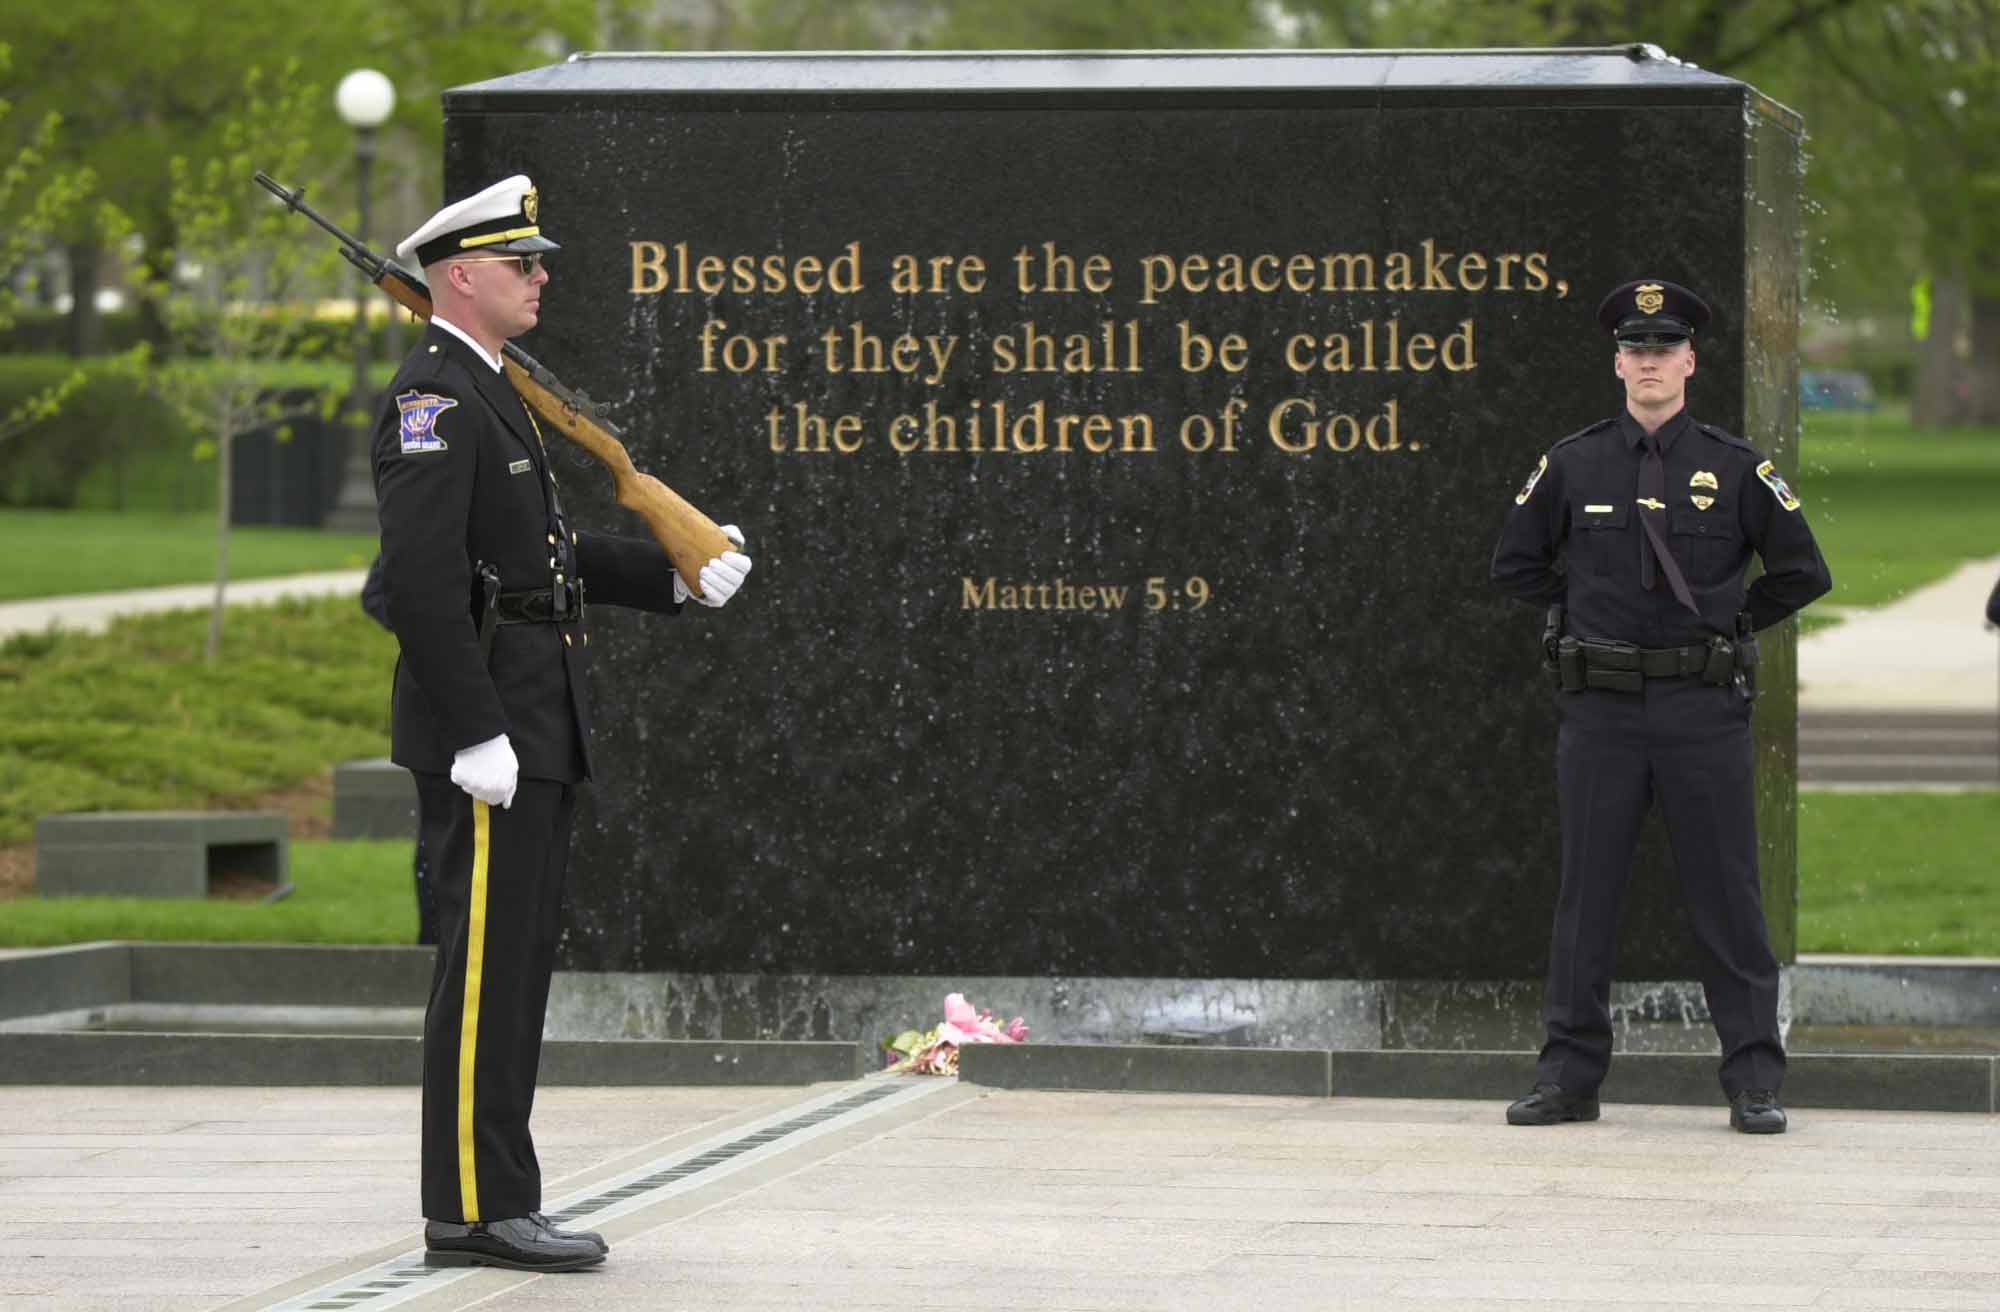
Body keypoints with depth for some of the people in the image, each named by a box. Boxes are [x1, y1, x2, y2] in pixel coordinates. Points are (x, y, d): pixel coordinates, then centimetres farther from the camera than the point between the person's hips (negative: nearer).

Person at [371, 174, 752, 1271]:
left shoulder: (487, 397, 19)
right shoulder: (434, 398, -13)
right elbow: (421, 576, -22)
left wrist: (676, 578, 15)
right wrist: (477, 733, -24)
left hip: (533, 730, 10)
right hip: (485, 718, -10)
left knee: (514, 969, 11)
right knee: (486, 965, -8)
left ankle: (495, 1201, 15)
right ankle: (475, 1210, -7)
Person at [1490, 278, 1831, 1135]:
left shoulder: (1736, 469, 2)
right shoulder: (1571, 466, 6)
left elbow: (1802, 573, 9)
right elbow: (1514, 567, 16)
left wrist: (1728, 623, 7)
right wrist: (1587, 612, 10)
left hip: (1704, 710, -1)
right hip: (1600, 710, 1)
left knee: (1727, 896, -1)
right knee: (1586, 895, 4)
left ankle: (1753, 1081, 4)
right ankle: (1569, 1075, 10)